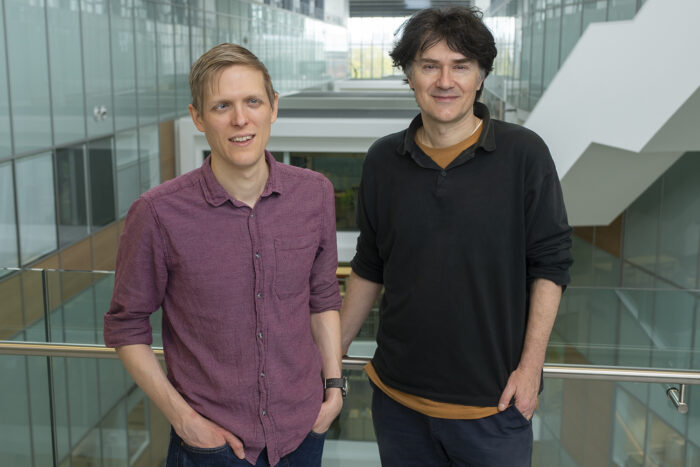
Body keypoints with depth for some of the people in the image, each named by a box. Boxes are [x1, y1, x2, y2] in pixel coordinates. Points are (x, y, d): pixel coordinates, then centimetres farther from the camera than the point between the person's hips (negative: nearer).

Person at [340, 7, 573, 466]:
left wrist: (531, 365, -8)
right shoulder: (383, 161, 1)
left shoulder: (524, 154, -8)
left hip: (494, 402, -2)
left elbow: (550, 264, -4)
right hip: (398, 398, 3)